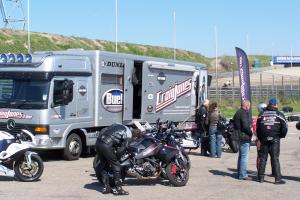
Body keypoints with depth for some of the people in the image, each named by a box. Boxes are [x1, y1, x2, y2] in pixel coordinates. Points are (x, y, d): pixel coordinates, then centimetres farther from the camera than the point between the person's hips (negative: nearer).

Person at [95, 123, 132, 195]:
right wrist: (115, 157, 11)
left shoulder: (116, 125, 26)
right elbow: (122, 148, -1)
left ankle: (106, 187, 22)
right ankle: (118, 189, 5)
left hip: (98, 142, 8)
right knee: (116, 166, 4)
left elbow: (103, 131, 26)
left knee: (105, 165, 19)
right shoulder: (128, 134, 6)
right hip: (107, 145, -7)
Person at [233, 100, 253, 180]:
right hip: (244, 137, -10)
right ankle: (243, 174, -8)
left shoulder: (237, 113, 17)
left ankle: (239, 173, 24)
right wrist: (251, 132, -8)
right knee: (245, 156, -8)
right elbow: (245, 126, -24)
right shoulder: (244, 113, -15)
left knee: (241, 156, 18)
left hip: (239, 137, 10)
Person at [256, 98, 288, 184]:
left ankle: (261, 177, 13)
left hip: (263, 139, 3)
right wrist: (281, 136, 11)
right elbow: (284, 127, -6)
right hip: (275, 139, -3)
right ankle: (278, 178, -5)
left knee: (262, 158, 10)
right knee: (275, 159, -3)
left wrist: (260, 138, 21)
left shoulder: (261, 115, 9)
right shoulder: (279, 114, -3)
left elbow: (257, 128, 13)